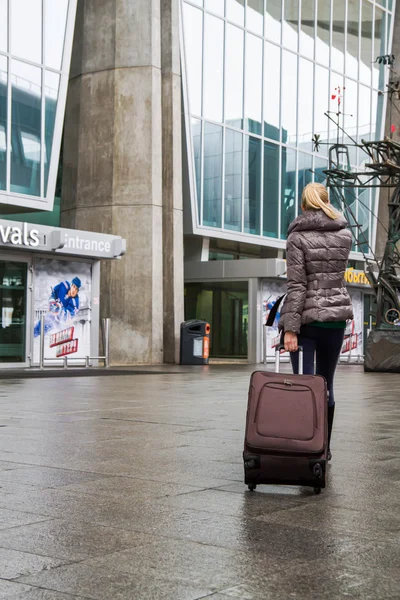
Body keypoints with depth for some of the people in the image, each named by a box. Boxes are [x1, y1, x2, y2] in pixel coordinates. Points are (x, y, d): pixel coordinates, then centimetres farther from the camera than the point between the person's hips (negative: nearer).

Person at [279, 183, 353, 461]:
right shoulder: (345, 234, 6)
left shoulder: (298, 237, -7)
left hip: (307, 318, -4)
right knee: (326, 386, 14)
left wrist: (290, 328, -15)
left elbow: (296, 286, -14)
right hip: (337, 316, 4)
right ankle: (324, 448, 23)